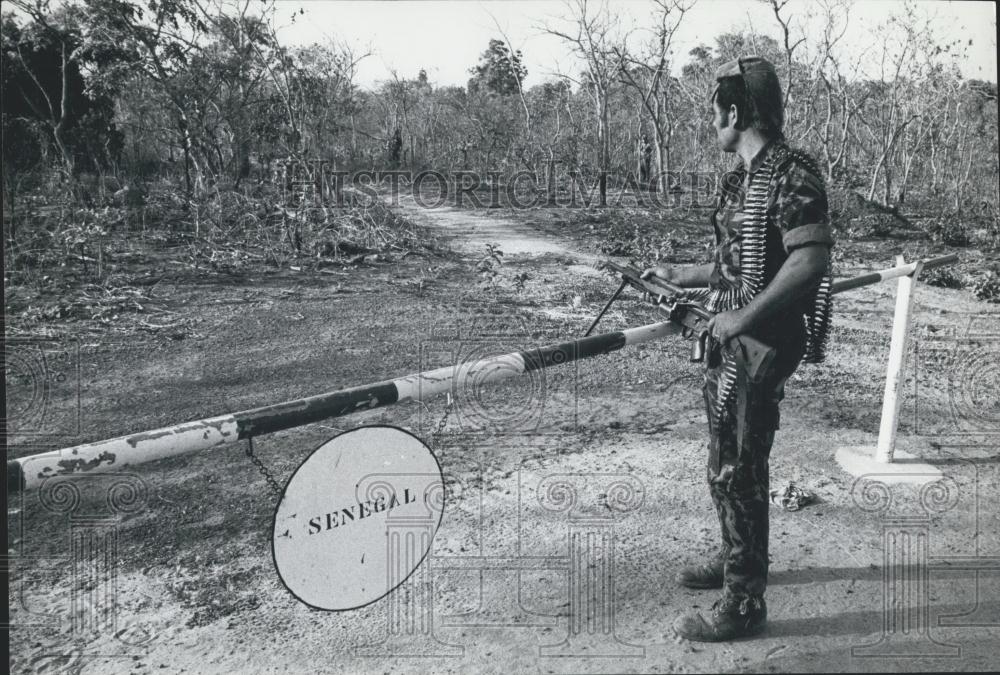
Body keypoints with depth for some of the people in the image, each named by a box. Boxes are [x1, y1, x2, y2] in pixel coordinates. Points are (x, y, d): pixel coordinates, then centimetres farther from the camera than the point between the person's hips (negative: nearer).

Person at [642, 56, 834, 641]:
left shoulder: (791, 175, -16)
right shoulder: (745, 177, 13)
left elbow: (810, 261, -24)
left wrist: (744, 318, -24)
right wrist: (678, 277, 23)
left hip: (761, 345, -9)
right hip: (729, 338, 9)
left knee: (738, 471, -3)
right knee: (725, 463, 20)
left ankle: (745, 603, 11)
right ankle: (735, 560, 39)